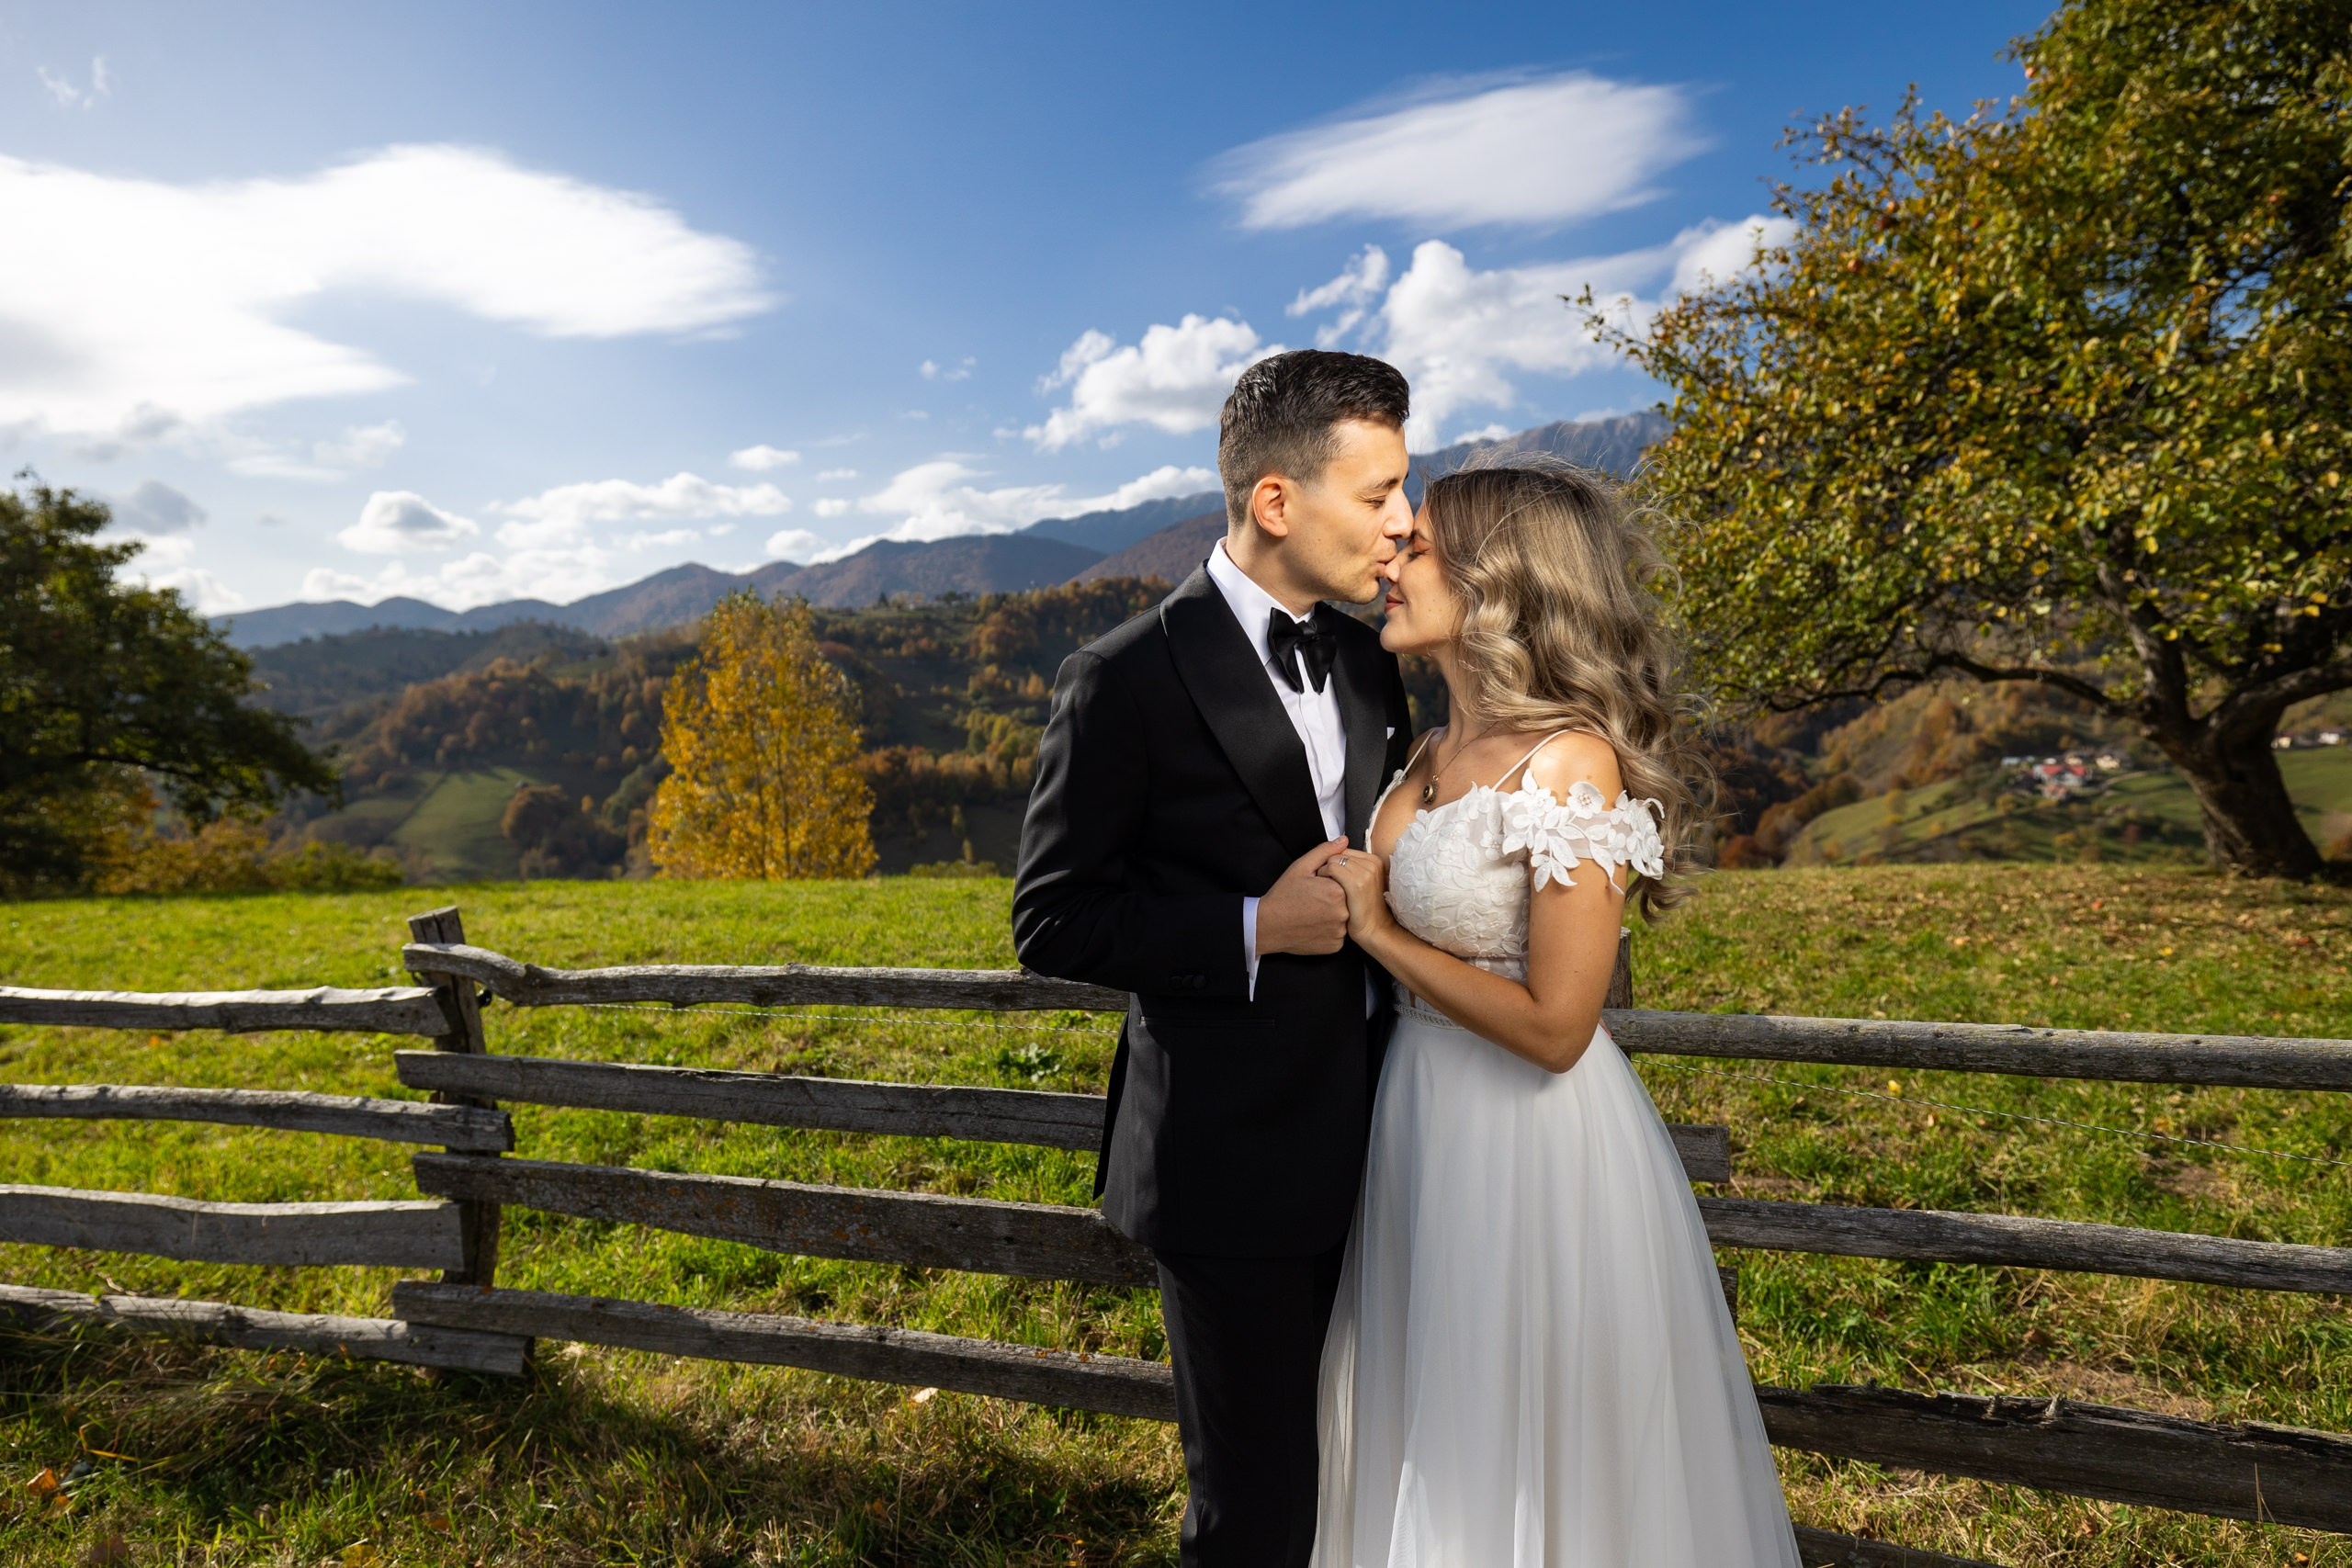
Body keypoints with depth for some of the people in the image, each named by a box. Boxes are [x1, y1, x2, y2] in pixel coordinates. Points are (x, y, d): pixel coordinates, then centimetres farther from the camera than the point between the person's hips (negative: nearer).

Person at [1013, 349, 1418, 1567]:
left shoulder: (1368, 664, 7)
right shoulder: (1128, 680, -15)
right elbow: (1051, 921, -13)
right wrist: (1252, 933, -21)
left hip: (1372, 1148, 7)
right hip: (1240, 1172, -6)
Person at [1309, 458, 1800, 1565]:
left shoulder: (1570, 764, -20)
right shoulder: (1434, 754, 4)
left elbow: (1553, 1027, -22)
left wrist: (1377, 933, -16)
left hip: (1534, 1144, -8)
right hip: (1423, 1125, 8)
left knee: (1537, 1459, 14)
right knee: (1438, 1443, 24)